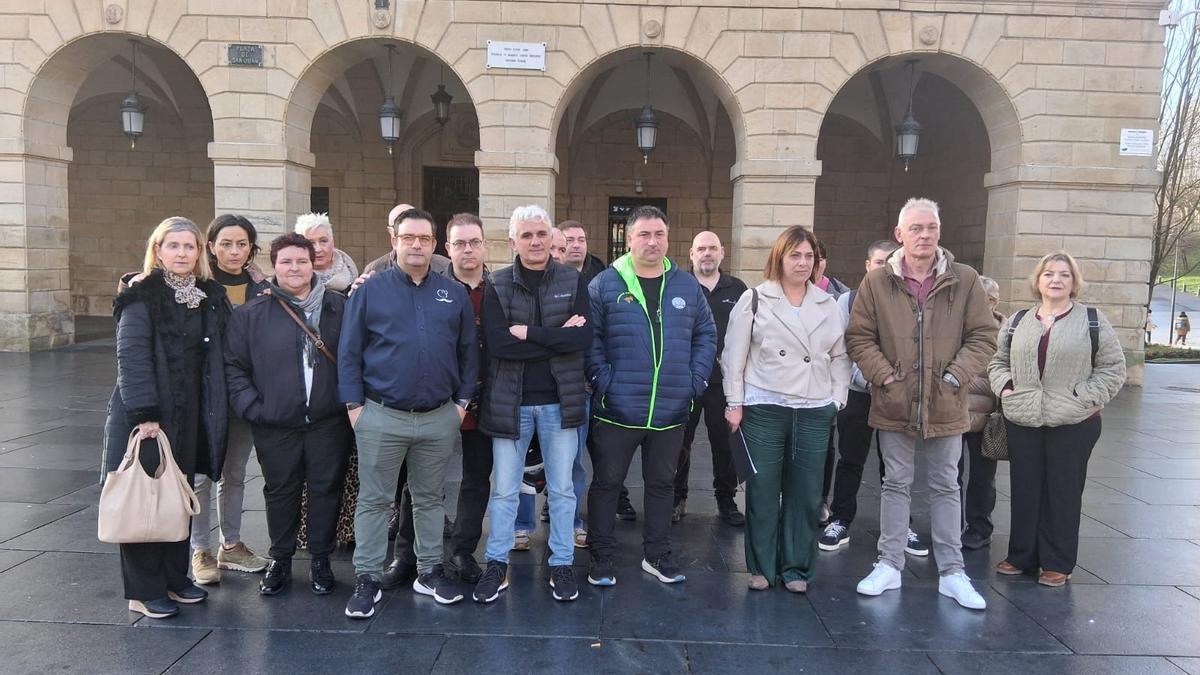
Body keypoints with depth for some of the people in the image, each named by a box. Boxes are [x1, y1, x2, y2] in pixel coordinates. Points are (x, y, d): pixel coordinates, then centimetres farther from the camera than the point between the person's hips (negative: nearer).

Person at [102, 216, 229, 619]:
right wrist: (144, 414, -20)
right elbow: (131, 356, -15)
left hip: (190, 416, 5)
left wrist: (215, 414, 4)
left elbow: (215, 358, 11)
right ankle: (144, 590, 14)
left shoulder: (210, 297, 9)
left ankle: (174, 578, 25)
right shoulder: (142, 296, -8)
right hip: (147, 416, -5)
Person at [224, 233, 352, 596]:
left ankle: (320, 560, 25)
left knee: (325, 488, 8)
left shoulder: (340, 308, 2)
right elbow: (234, 365, 3)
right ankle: (280, 560, 30)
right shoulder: (252, 313, 1)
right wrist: (251, 406, -6)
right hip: (276, 424, 0)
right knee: (280, 491, 13)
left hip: (328, 420, 0)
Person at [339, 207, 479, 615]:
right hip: (381, 416, -2)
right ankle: (367, 579, 17)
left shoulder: (454, 294, 7)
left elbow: (468, 351, 9)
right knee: (374, 501, 6)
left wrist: (463, 401, 4)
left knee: (430, 499, 14)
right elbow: (349, 352, -1)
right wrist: (354, 405, -6)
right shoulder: (370, 290, 0)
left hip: (440, 418, 2)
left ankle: (429, 571, 27)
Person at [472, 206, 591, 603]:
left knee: (562, 488, 11)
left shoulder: (573, 282, 0)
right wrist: (557, 338, -16)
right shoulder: (498, 287, -2)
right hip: (510, 401, 0)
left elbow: (583, 337, -13)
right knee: (504, 490, 9)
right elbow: (497, 344, -16)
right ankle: (497, 564, 23)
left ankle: (562, 565, 24)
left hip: (560, 400, 1)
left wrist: (530, 334, -17)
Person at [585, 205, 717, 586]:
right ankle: (601, 558, 22)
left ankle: (657, 555, 30)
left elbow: (706, 334, 11)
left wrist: (696, 379, 1)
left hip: (671, 411, 3)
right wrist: (602, 379, -13)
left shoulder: (687, 287, 7)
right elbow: (589, 338, -5)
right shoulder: (605, 285, -4)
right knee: (607, 482, 7)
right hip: (617, 409, -3)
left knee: (662, 483, 15)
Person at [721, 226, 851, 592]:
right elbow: (734, 355, -1)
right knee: (762, 491, 3)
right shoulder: (754, 300, 1)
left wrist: (837, 400, 4)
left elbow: (840, 357, 13)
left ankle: (796, 567, 20)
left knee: (805, 493, 7)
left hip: (815, 413, 3)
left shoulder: (828, 305, 11)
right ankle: (761, 566, 17)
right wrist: (735, 403, -5)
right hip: (764, 410, -3)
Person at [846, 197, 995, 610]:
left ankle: (952, 573, 22)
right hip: (895, 405, 0)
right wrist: (885, 376, -10)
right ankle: (889, 566, 22)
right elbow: (859, 337, 0)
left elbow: (983, 337, 1)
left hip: (946, 406, 1)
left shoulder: (965, 281, -2)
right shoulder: (876, 283, -2)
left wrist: (956, 375, -11)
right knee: (895, 484, 11)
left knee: (946, 488, 12)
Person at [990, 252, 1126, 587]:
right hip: (1022, 422, 3)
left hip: (1073, 424, -3)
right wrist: (1005, 387, -1)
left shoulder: (1093, 320, 0)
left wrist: (1085, 397, -11)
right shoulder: (1018, 321, 10)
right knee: (1024, 489, 10)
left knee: (1064, 492, 5)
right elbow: (998, 362, 17)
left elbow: (1113, 367, 0)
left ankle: (1057, 563, 16)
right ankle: (1021, 555, 23)